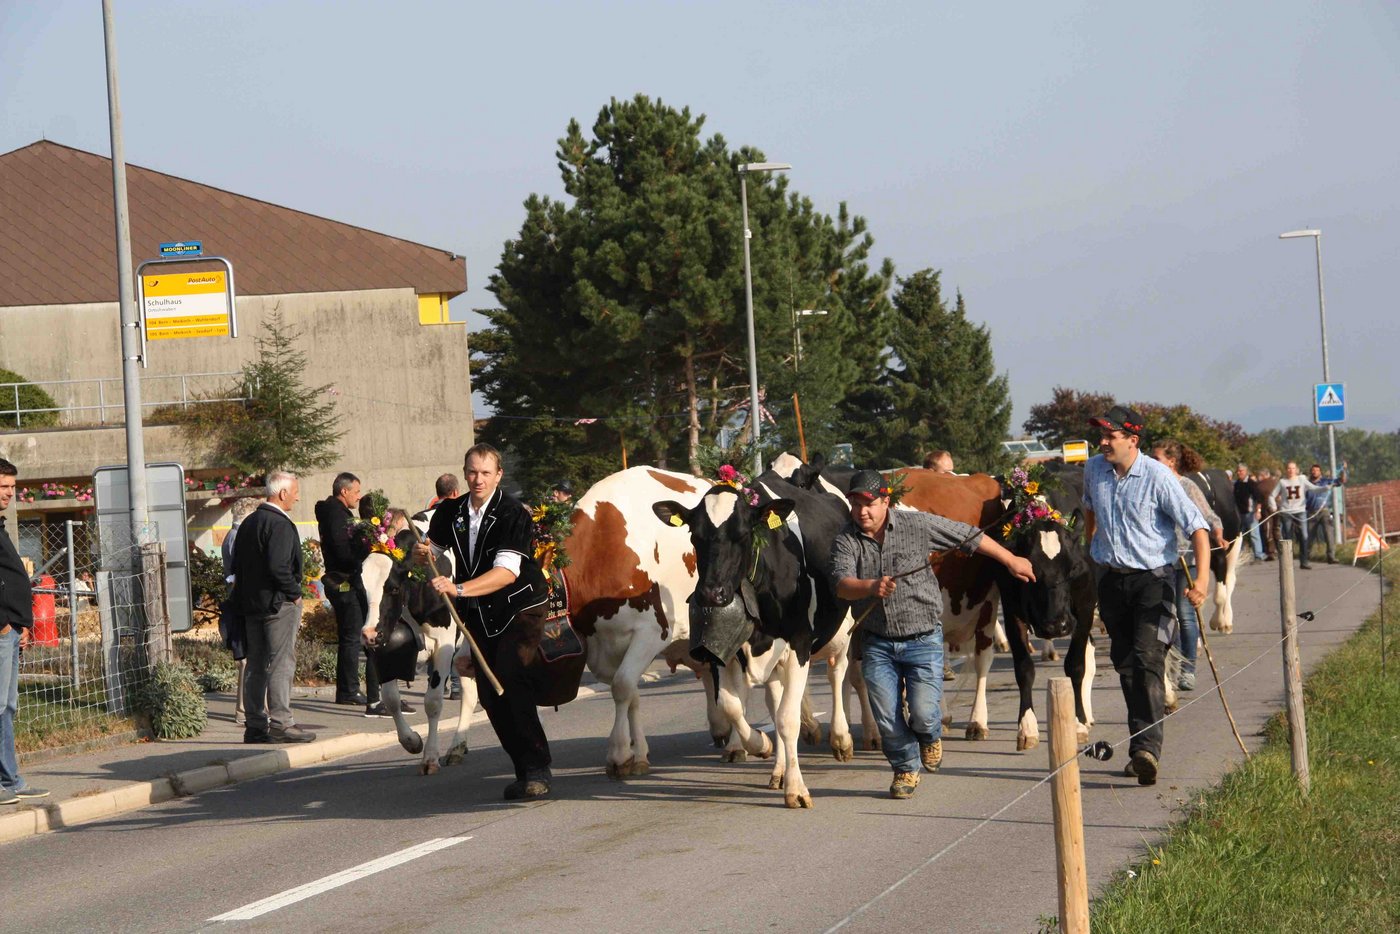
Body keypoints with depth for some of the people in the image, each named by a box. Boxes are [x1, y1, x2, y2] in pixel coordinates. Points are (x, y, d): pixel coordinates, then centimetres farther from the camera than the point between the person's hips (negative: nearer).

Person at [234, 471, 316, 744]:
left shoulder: (248, 523, 13)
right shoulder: (279, 524, -15)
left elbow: (237, 565, 15)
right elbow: (278, 566, -24)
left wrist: (245, 596, 17)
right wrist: (294, 593, -12)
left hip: (251, 605, 9)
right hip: (278, 604, -9)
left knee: (257, 667, 10)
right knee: (281, 664, -7)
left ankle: (255, 726, 12)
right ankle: (280, 723, -9)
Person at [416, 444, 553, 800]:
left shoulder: (512, 513, -17)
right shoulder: (450, 512, 3)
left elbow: (508, 571, -27)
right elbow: (430, 552, 19)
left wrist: (458, 588, -38)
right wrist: (422, 555, -7)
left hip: (520, 609, -6)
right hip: (479, 615, 6)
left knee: (512, 683, -21)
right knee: (489, 695, 2)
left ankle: (537, 770, -18)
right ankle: (525, 771, 13)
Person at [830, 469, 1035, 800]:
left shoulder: (918, 525, -6)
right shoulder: (846, 541, -3)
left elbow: (970, 537, 6)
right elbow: (841, 584, -20)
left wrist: (1011, 561, 15)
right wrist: (871, 587, -40)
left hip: (924, 638, -2)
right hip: (876, 642, 2)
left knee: (924, 714, -12)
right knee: (887, 718, -1)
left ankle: (931, 737, 25)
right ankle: (906, 769, 26)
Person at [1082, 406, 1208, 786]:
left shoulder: (1158, 477, -15)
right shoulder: (1094, 469, 2)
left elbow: (1197, 526, -15)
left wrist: (1202, 578, -26)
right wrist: (1089, 548, 33)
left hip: (1153, 578, -6)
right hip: (1111, 579, 6)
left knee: (1148, 660, -17)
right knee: (1125, 665, 9)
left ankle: (1147, 748, -24)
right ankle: (1142, 746, 20)